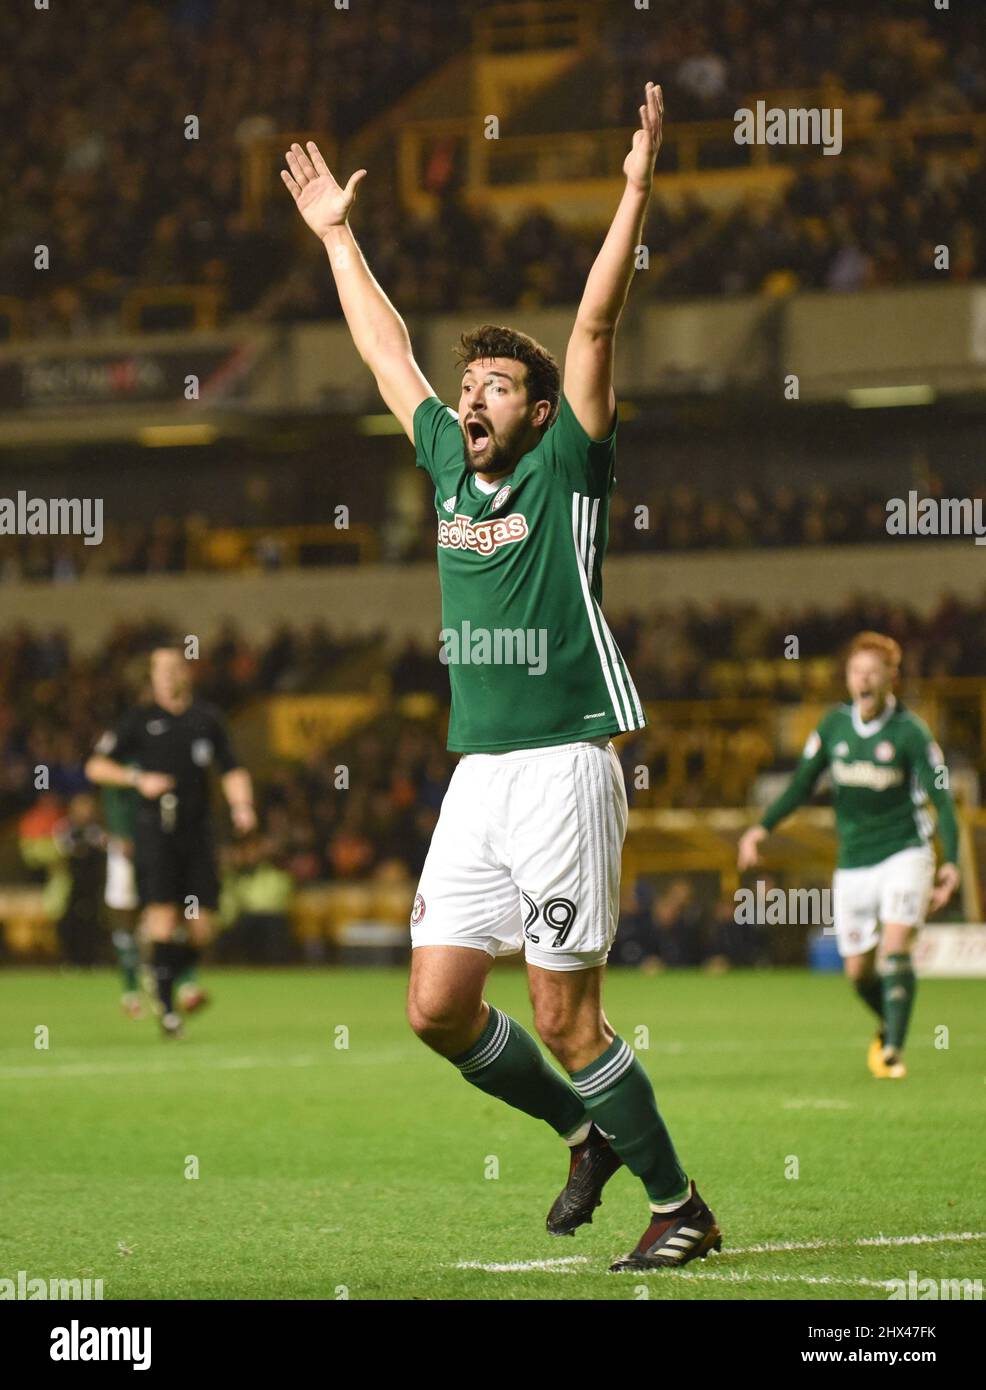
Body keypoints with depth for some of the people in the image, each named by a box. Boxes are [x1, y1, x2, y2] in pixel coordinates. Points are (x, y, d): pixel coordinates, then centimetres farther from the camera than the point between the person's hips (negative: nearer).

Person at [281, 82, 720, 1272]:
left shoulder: (566, 468, -2)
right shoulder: (449, 464, 13)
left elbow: (595, 326, -10)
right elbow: (388, 353, 24)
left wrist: (636, 190, -15)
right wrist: (335, 236, 31)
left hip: (562, 765, -7)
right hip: (476, 774, 7)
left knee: (564, 1016, -6)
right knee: (438, 1007, 3)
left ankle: (679, 1207, 8)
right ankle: (590, 1135, 25)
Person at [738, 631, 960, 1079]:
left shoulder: (910, 732, -9)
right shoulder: (834, 725, 2)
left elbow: (942, 799, -10)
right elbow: (802, 784, 9)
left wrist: (951, 862, -22)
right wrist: (762, 828, -5)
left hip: (904, 853, -4)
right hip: (853, 864, 4)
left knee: (894, 950, -20)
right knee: (859, 971, 5)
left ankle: (893, 1050, -15)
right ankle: (889, 1025, 34)